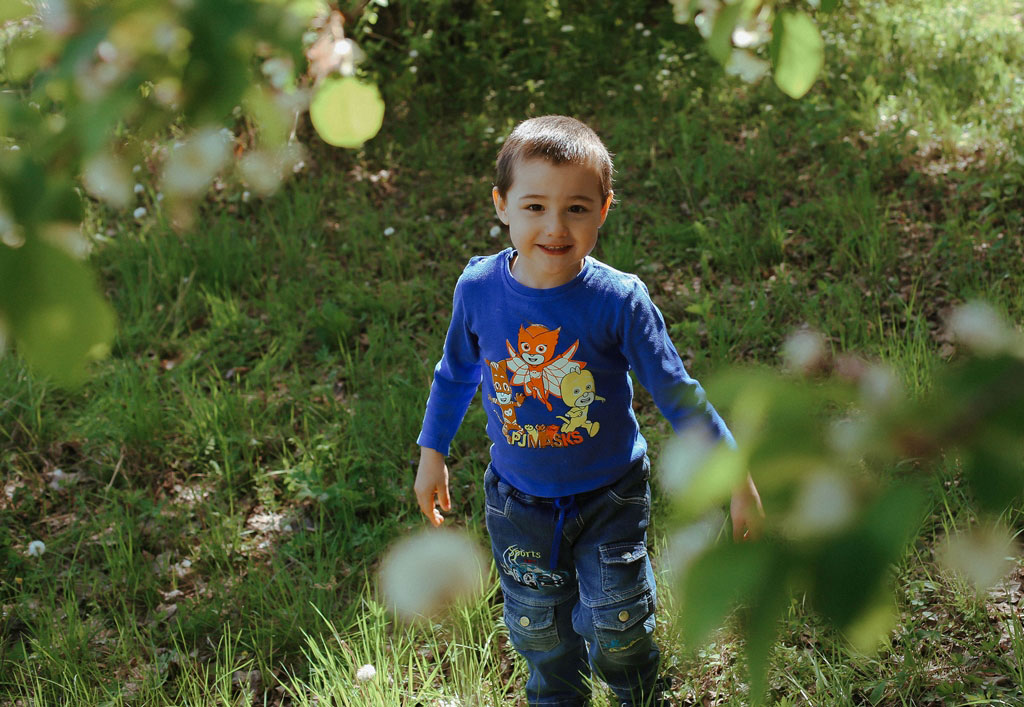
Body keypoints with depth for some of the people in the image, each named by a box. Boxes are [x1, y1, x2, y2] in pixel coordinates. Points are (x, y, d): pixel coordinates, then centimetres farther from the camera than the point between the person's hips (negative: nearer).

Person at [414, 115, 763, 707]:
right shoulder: (478, 289, -14)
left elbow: (676, 391, -13)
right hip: (519, 501, 2)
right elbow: (456, 374, 5)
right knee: (538, 630, 19)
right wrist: (433, 453, 13)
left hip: (610, 497, -2)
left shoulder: (619, 300, -22)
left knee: (619, 630, 10)